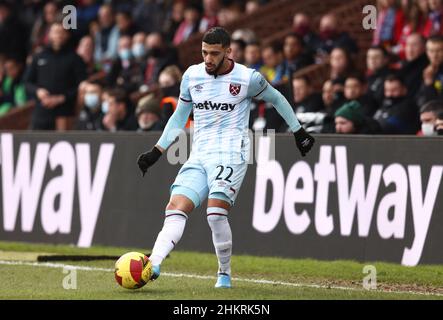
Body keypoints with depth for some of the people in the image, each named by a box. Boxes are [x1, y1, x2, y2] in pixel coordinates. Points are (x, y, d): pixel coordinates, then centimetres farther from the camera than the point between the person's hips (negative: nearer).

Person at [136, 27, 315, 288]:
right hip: (199, 156, 4)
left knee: (216, 212, -21)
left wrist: (299, 132, 20)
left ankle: (225, 273, -3)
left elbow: (277, 100, 15)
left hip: (231, 155, -4)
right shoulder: (192, 75, 8)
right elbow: (179, 117, 20)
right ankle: (153, 265, -28)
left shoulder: (248, 78, -4)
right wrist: (156, 152, 16)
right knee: (176, 208, -15)